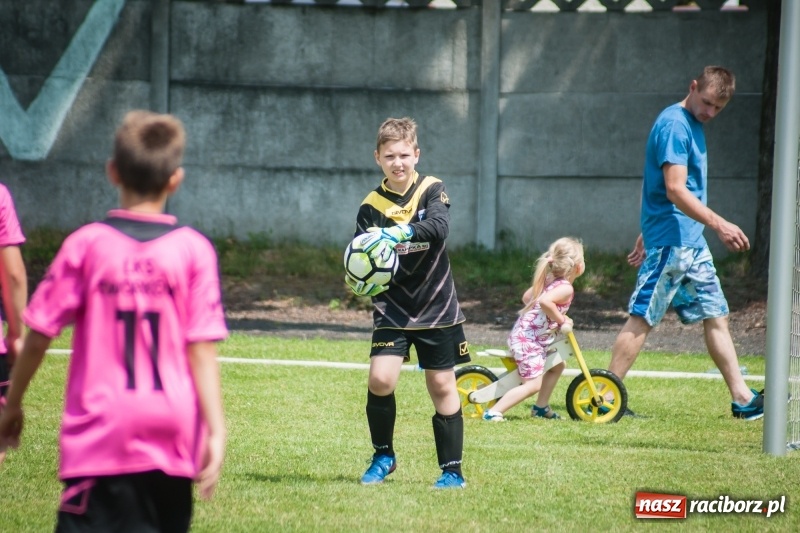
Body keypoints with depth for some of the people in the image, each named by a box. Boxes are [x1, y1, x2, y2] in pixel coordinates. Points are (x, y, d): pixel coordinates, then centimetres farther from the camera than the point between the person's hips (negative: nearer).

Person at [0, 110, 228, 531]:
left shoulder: (86, 245, -3)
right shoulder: (194, 250, -2)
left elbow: (38, 337, 1)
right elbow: (202, 350, -6)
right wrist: (216, 431, -5)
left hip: (99, 433, -2)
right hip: (172, 434, 2)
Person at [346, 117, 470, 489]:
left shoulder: (432, 190, -5)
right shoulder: (371, 207, -2)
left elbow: (439, 226, -26)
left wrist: (400, 233, -41)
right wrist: (359, 283, -20)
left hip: (436, 309, 0)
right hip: (392, 309, 1)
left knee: (441, 386, 4)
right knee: (380, 380, -14)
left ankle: (452, 470, 15)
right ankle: (383, 457, 7)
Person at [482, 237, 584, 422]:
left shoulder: (548, 280, 12)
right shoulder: (566, 288, -17)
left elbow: (526, 297, 23)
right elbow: (544, 301, -36)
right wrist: (561, 319, -23)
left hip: (522, 334, 10)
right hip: (528, 340, -10)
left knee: (557, 366, 25)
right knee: (533, 384, -13)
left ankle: (541, 407, 32)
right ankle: (493, 412, -16)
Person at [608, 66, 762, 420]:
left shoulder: (693, 125, 17)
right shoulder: (674, 125, -15)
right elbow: (675, 190, -22)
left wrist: (647, 235, 24)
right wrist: (719, 224, -26)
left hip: (692, 242, 10)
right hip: (670, 241, -10)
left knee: (716, 316, 9)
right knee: (643, 317, -7)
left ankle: (742, 398, 11)